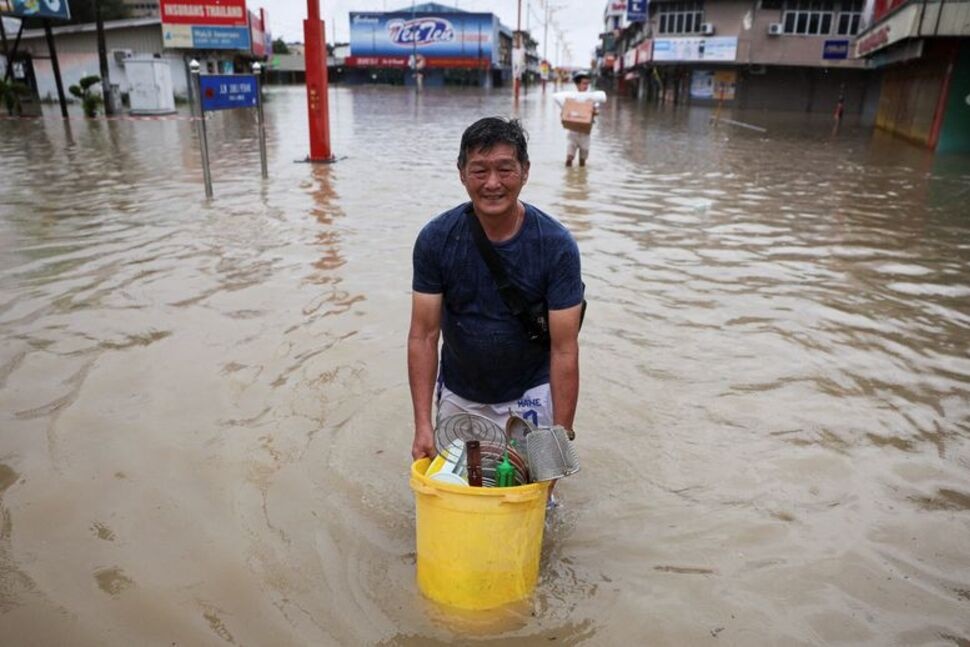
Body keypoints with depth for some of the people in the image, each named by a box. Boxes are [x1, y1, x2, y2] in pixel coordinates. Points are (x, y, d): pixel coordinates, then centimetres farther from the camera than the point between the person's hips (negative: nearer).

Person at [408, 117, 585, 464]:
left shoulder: (557, 245, -21)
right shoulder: (435, 239, -16)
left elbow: (564, 350, -19)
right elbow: (424, 336, -13)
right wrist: (422, 425, -18)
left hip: (530, 394, -2)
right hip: (458, 393, 2)